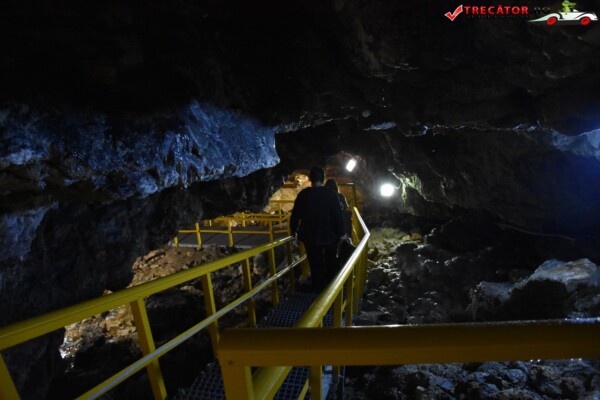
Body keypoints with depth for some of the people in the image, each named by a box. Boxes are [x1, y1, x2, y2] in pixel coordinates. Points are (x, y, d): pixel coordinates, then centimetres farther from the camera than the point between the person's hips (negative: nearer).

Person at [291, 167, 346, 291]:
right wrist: (341, 233, -1)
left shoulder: (303, 194, -10)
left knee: (315, 264, 14)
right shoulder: (332, 194, -12)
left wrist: (293, 230, 9)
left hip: (311, 236, 0)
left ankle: (318, 289, 25)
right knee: (331, 263, 22)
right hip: (330, 235, 1)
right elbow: (338, 215, -12)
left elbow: (295, 215, -5)